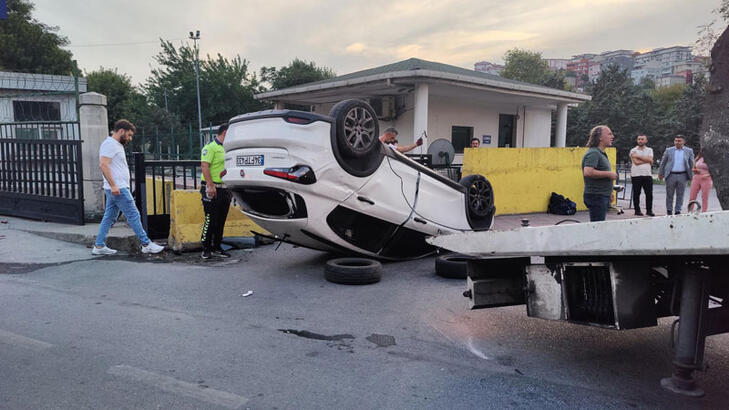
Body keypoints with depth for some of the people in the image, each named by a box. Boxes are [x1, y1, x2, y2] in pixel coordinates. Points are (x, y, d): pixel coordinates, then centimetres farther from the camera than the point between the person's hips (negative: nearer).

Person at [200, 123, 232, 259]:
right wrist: (210, 185, -23)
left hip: (224, 189, 8)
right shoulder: (210, 147, -8)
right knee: (210, 220, -5)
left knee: (221, 221, 10)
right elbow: (204, 166, -17)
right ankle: (206, 249, 5)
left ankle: (216, 248, 19)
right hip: (212, 189, -8)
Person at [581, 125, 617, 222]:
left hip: (603, 197, 10)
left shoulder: (601, 153, 18)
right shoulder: (593, 153, -15)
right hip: (596, 197, -10)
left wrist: (609, 191, 25)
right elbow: (587, 172, -31)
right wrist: (608, 174, -20)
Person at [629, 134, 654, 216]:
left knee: (649, 193, 1)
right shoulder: (633, 150, 3)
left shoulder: (649, 150, 12)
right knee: (636, 194, 2)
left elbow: (651, 161, -5)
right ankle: (637, 210, 11)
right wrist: (647, 160, -3)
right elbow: (636, 162, -11)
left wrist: (638, 156, -8)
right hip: (636, 175, -2)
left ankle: (649, 210, 9)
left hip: (647, 175, 2)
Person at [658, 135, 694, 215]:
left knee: (680, 195, 2)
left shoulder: (689, 151, 6)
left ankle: (677, 211, 10)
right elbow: (663, 163, 11)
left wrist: (691, 175, 2)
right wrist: (660, 173, 10)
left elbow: (691, 164, 8)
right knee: (669, 194, 5)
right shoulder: (669, 150, 6)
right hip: (671, 175, 0)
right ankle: (669, 211, 16)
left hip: (682, 175, 0)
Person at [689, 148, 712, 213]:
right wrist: (695, 170, -2)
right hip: (696, 178, 4)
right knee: (692, 197, 0)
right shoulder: (697, 158, 10)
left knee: (704, 198, -2)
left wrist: (707, 175, -17)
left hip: (706, 179, -4)